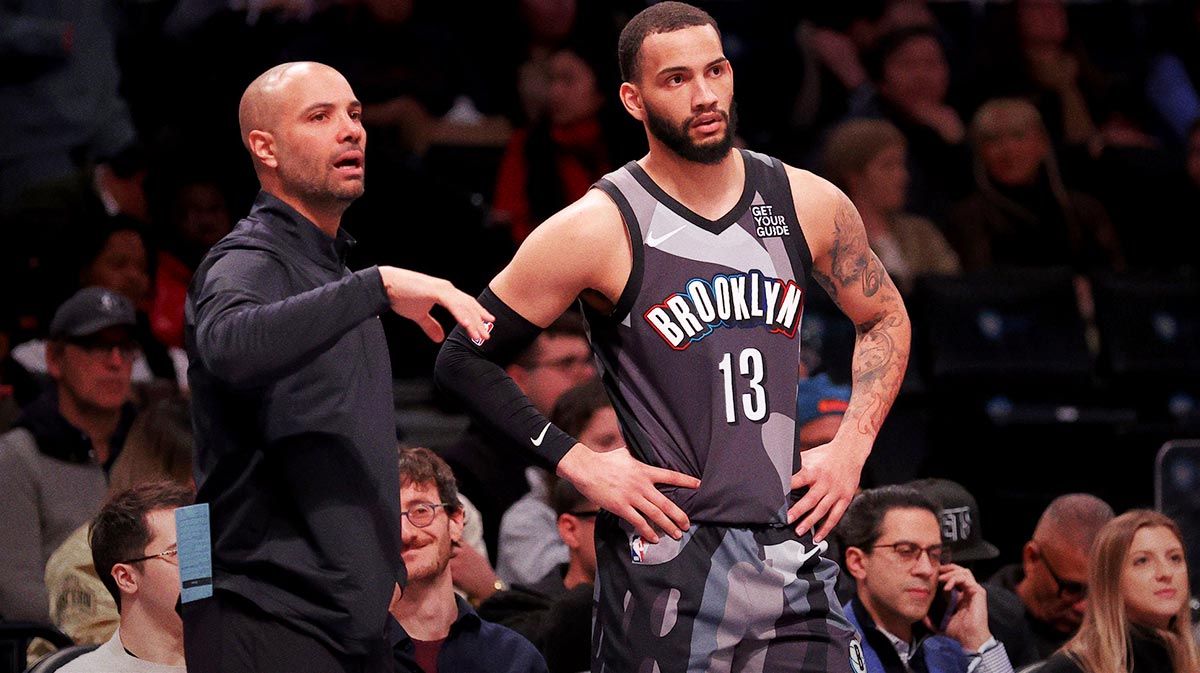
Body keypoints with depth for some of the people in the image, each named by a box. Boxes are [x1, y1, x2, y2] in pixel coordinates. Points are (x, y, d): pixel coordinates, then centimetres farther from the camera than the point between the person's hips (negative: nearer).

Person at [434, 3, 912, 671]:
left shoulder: (808, 203, 4)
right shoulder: (599, 229, -9)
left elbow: (887, 319, 22)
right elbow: (464, 361, -4)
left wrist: (852, 446, 8)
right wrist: (578, 462, -10)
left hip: (792, 551, 4)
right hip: (667, 560, -4)